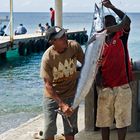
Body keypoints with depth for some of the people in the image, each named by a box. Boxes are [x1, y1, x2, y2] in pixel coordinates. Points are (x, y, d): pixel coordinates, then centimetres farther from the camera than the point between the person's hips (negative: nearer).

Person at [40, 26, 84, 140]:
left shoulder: (74, 46, -17)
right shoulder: (47, 57, -26)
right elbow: (48, 85, -21)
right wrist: (61, 104, -25)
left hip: (71, 94, 3)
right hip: (52, 96, -3)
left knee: (70, 130, 10)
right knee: (49, 130, 1)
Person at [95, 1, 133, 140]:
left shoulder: (121, 36, 0)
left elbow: (127, 21, -22)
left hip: (122, 87, -3)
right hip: (105, 88, 3)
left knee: (122, 120, 5)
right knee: (104, 121, 8)